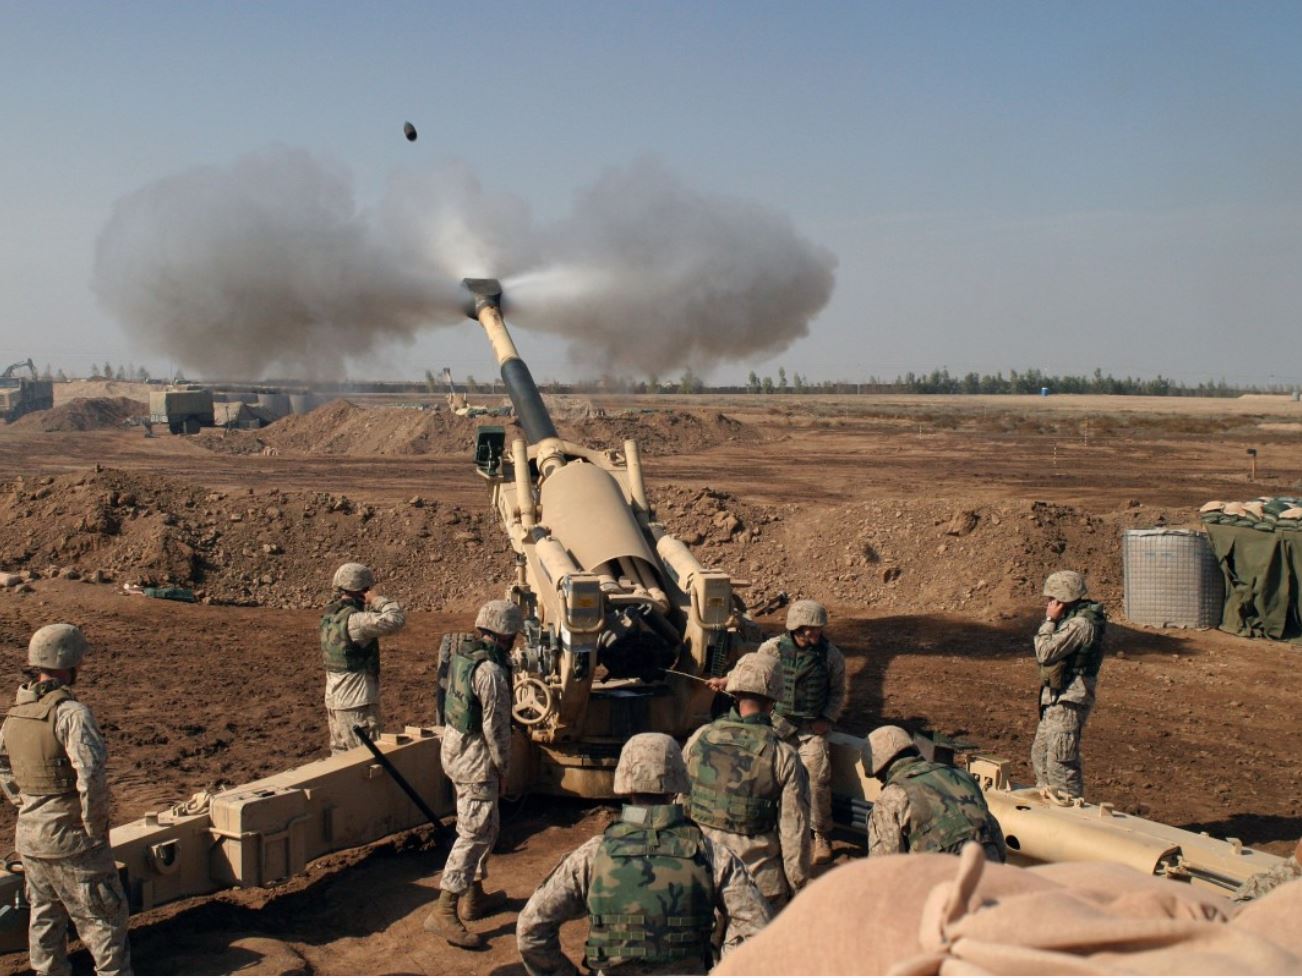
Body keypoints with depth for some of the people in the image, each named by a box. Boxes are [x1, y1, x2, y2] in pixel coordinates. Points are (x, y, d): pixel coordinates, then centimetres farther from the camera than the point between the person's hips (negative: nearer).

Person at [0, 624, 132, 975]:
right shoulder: (71, 712, -22)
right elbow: (91, 772, -30)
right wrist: (94, 824, -17)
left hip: (29, 836, 8)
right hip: (71, 840, -8)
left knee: (45, 917, 20)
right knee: (103, 918, 4)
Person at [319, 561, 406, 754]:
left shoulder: (329, 617, 7)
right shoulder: (354, 620, -21)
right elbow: (396, 620, -27)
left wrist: (369, 606, 5)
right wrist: (377, 600, -12)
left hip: (334, 700, 9)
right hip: (357, 704, -9)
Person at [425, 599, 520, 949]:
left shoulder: (461, 651, 4)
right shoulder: (490, 671, -23)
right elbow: (496, 727, -19)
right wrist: (503, 767, -6)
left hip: (453, 745, 10)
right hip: (476, 756, -10)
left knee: (486, 826, 21)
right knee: (474, 834, -7)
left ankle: (474, 896, 31)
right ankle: (444, 912, -7)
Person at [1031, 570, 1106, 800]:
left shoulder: (1080, 624, -18)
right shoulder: (1072, 620, 15)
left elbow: (1045, 653, -20)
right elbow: (1043, 657, 18)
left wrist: (1049, 620, -12)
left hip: (1068, 701, -11)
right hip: (1056, 698, 11)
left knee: (1060, 763, -11)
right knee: (1040, 755, 19)